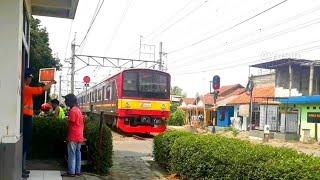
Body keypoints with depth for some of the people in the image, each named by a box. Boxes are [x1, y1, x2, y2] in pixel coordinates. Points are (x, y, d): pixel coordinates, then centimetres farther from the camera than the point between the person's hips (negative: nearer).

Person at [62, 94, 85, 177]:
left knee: (72, 154, -4)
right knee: (78, 153, 10)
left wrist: (68, 136, -8)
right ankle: (77, 171, 14)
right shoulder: (78, 110, 15)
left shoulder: (73, 110, -13)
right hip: (79, 136, 9)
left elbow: (70, 124, -14)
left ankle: (71, 172, -1)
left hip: (73, 136, -9)